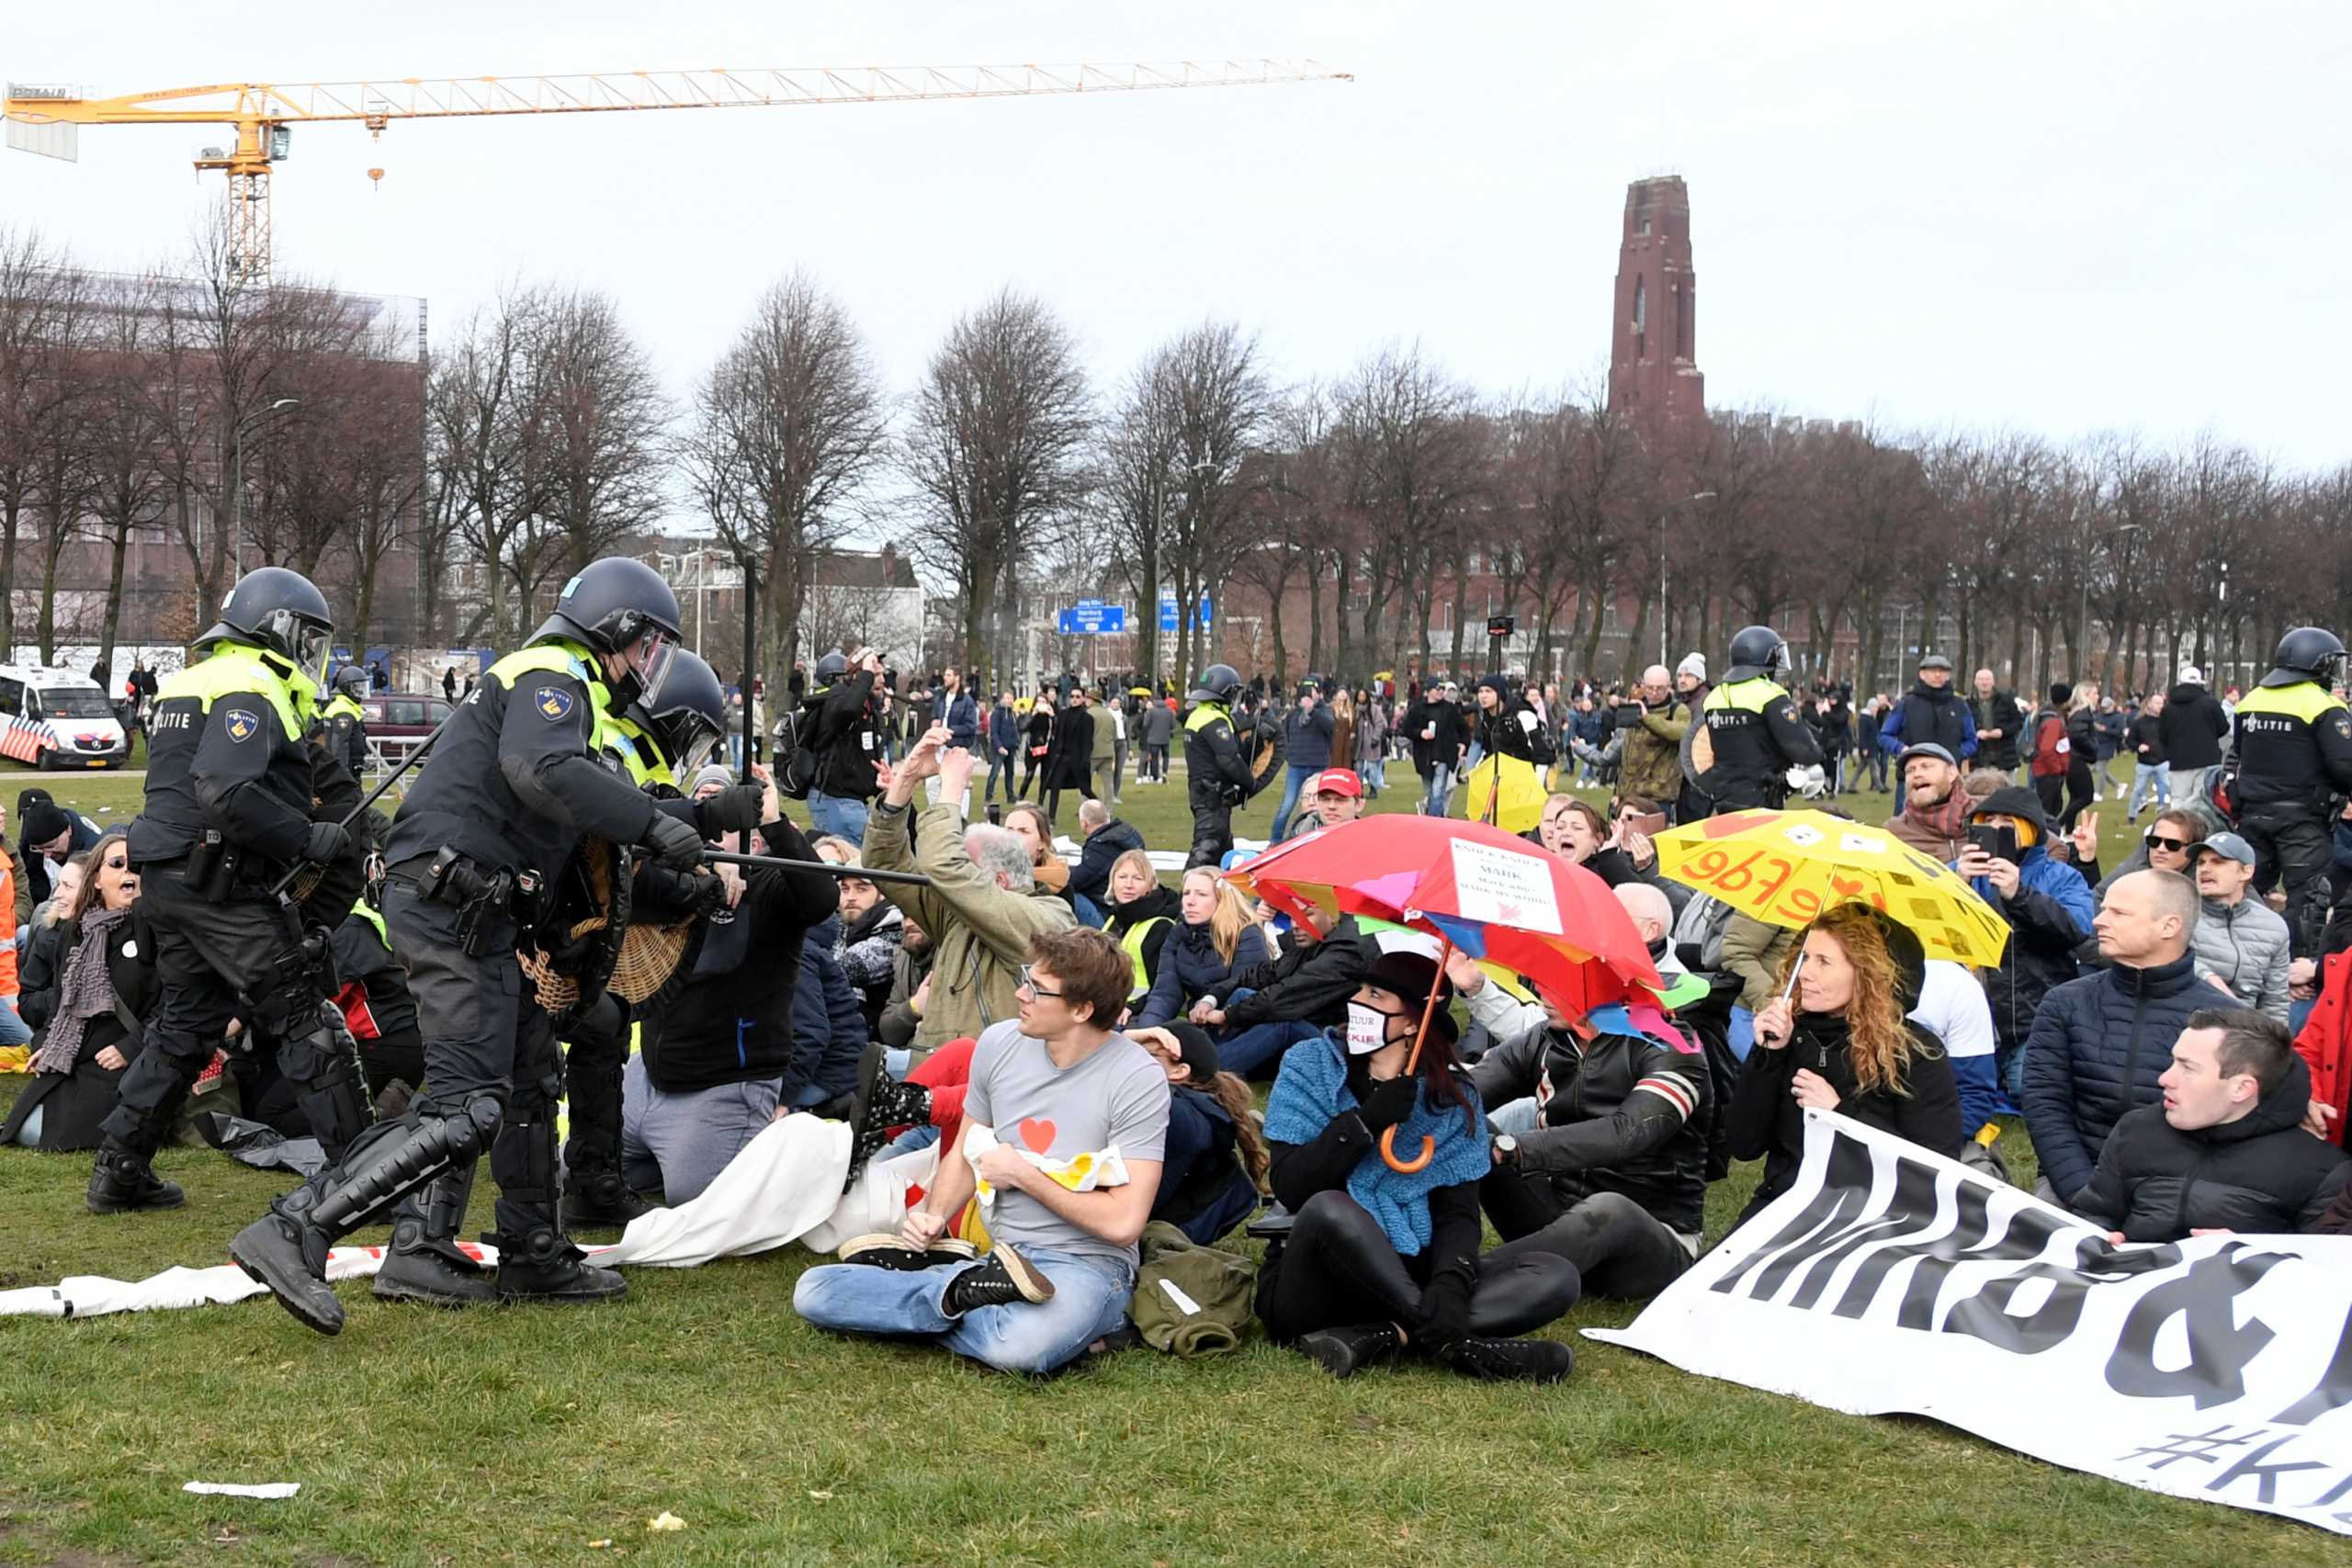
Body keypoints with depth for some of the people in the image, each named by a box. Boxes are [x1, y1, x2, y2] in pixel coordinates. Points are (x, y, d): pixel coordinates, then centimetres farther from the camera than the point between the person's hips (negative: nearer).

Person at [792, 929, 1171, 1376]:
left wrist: (1022, 1174, -9)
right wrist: (934, 1216, -3)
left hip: (1085, 1266, -6)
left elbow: (1122, 1222, -18)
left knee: (1019, 1347, -43)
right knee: (813, 1291, -11)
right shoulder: (1000, 1043, 4)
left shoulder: (1139, 1080, -13)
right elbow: (965, 1151, 18)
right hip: (997, 1254, 6)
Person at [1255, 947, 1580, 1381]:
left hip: (1400, 1284, 3)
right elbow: (1290, 1187, -9)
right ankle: (1455, 1344, -31)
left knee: (1556, 1276, -18)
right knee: (1329, 1208, -36)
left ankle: (1375, 1339, -33)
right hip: (1313, 1289, -3)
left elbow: (1459, 1210, -3)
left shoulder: (1453, 1096, 7)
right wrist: (1366, 1121, -18)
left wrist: (1451, 1282, -23)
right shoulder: (1310, 1066, 2)